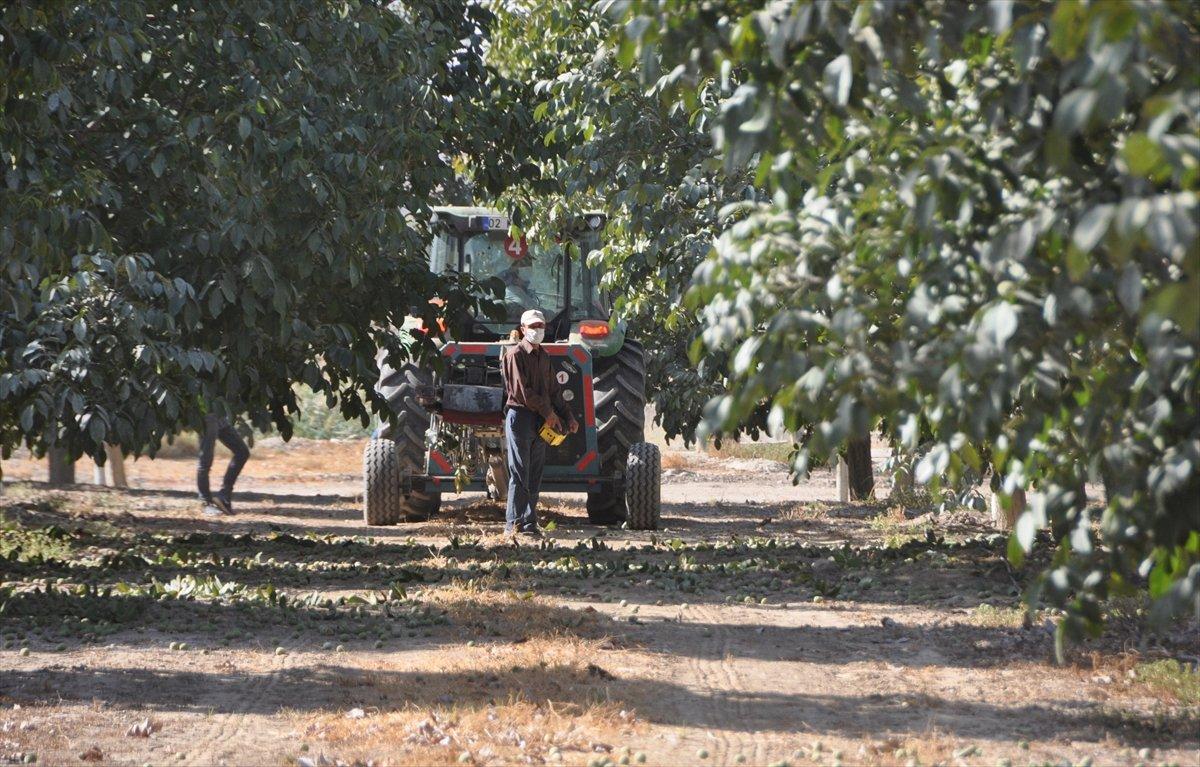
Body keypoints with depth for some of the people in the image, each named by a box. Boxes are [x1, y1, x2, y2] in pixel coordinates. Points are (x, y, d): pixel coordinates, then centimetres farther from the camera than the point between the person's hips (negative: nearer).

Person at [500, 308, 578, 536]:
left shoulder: (543, 356, 18)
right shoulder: (515, 354, -7)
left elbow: (554, 389, 21)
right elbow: (522, 389, -15)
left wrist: (568, 416, 12)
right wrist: (547, 412, -14)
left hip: (541, 422, 8)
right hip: (520, 416, -8)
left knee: (534, 475, 7)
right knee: (520, 473, -9)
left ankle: (530, 523, 10)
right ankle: (514, 523, -7)